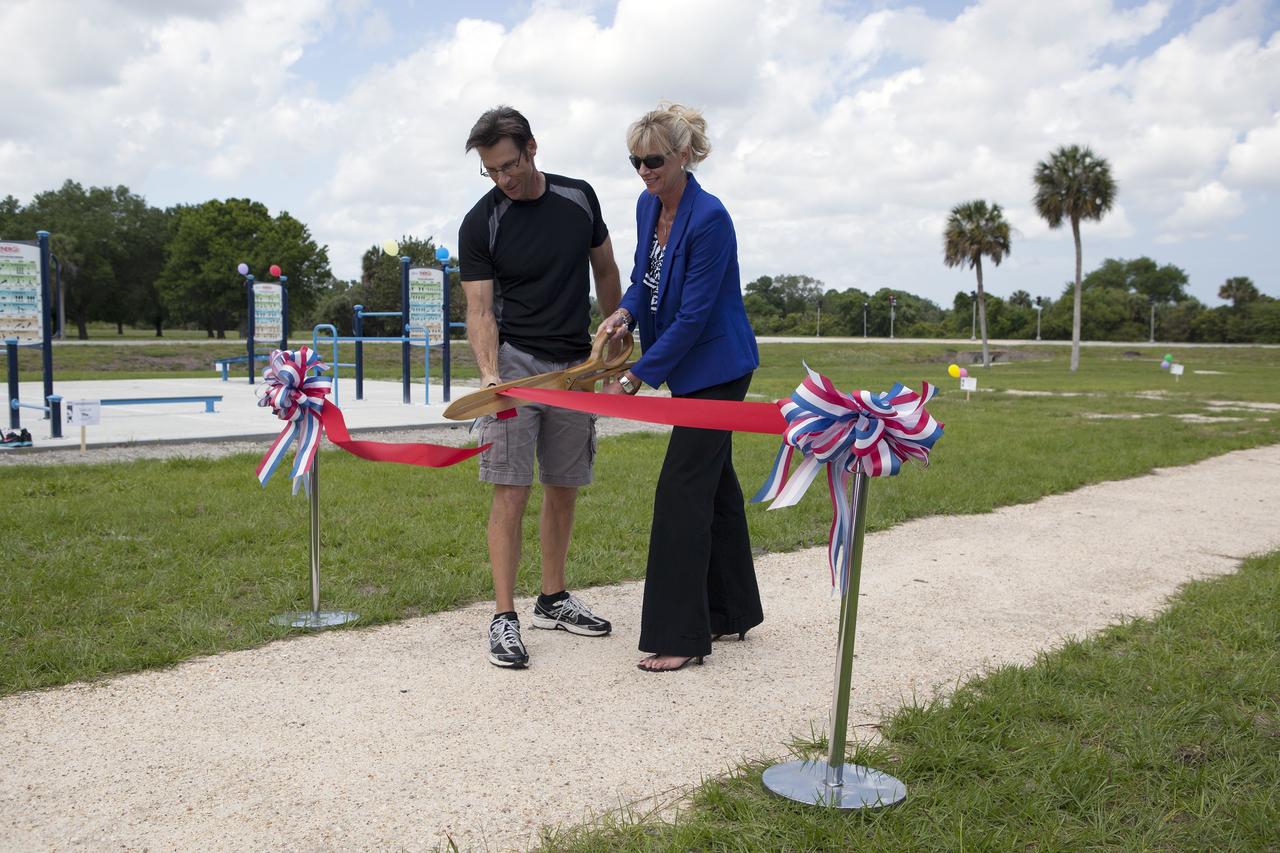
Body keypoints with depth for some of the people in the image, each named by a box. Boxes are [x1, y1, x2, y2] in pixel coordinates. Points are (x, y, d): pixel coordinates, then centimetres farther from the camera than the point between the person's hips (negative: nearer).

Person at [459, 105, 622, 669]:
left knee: (563, 489, 11)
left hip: (575, 366, 4)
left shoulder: (579, 198, 3)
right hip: (515, 363, -4)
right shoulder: (480, 224, -7)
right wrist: (489, 373, -26)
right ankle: (504, 617, -2)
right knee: (512, 491, -8)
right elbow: (480, 310, -11)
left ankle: (553, 600, 24)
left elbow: (605, 272, 14)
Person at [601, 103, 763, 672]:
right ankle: (733, 612, 28)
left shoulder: (709, 218, -22)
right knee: (714, 483, 15)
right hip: (690, 368, 9)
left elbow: (693, 314, -22)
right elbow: (644, 278, 15)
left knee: (683, 488, -10)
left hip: (716, 368, -9)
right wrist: (625, 312, -8)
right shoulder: (647, 206, 4)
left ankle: (681, 636, -2)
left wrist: (641, 374, -20)